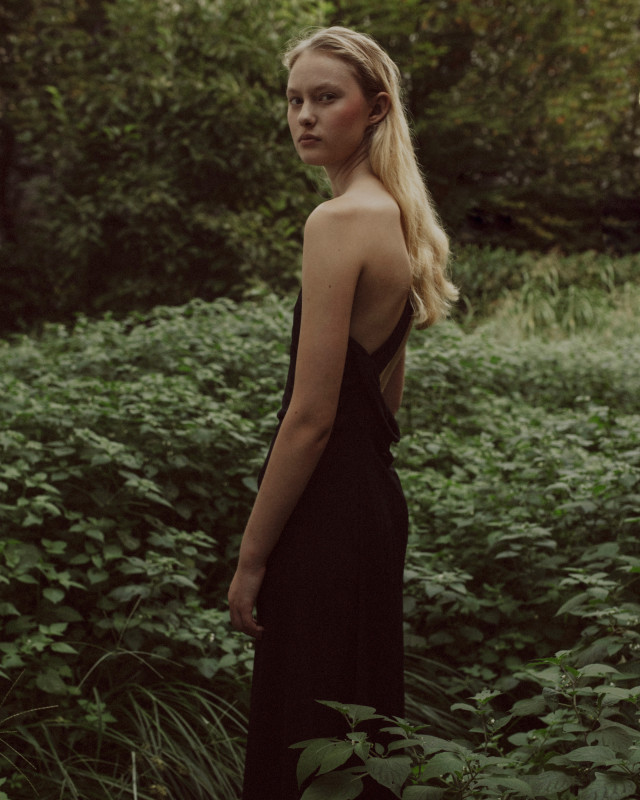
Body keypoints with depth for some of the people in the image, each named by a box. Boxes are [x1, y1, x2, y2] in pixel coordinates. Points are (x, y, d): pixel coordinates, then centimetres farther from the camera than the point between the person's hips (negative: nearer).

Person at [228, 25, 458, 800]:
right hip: (376, 497, 10)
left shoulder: (337, 222, -18)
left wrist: (251, 557, -13)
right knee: (361, 728, 20)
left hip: (326, 515, -10)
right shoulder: (396, 216, 11)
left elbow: (311, 415, -20)